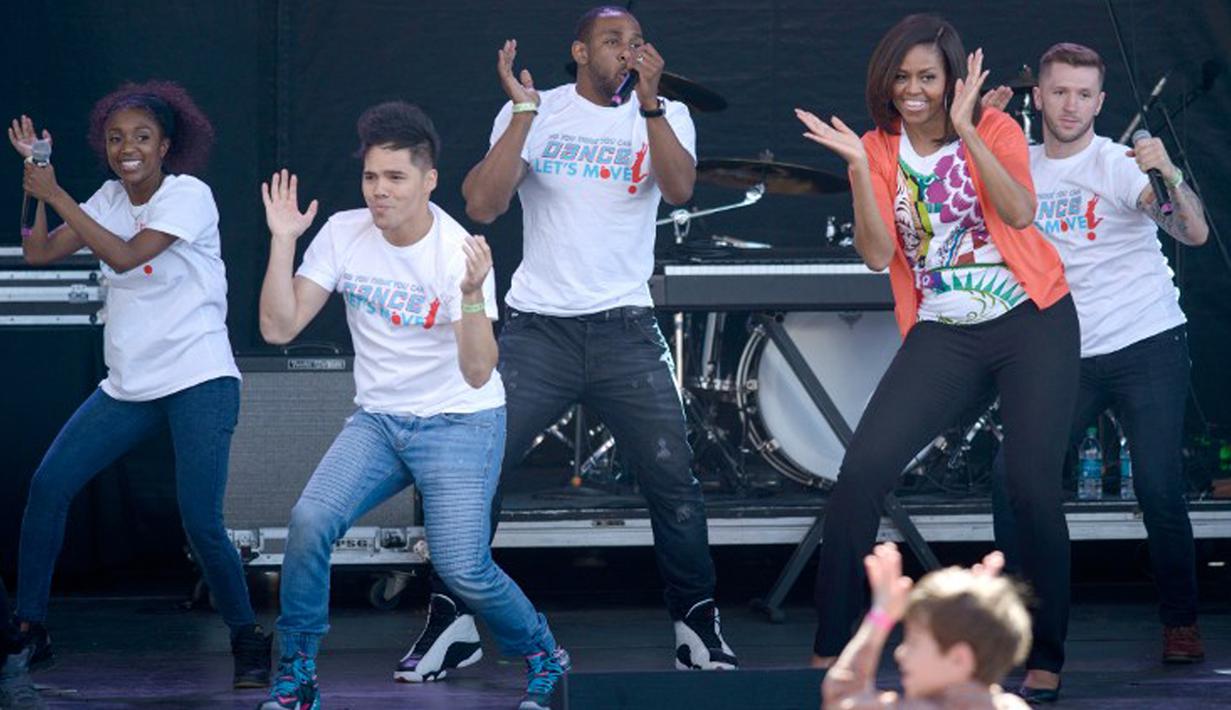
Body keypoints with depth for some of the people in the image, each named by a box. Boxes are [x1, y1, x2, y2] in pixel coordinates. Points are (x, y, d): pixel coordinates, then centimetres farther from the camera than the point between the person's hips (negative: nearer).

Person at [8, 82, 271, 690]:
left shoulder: (189, 196, -10)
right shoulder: (110, 199, 9)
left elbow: (126, 255, -22)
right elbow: (38, 252, 4)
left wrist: (55, 195, -19)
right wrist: (35, 176, -4)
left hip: (199, 381, -6)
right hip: (128, 386, 6)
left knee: (201, 522, -15)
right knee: (48, 484, -5)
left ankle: (247, 642, 4)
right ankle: (29, 629, 6)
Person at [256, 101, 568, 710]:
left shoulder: (458, 253, -18)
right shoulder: (343, 233, -5)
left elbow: (477, 373, -25)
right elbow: (278, 327, -8)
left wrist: (472, 295, -40)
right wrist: (283, 241, -16)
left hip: (460, 423, -4)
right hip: (376, 419, 4)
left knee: (463, 567, -16)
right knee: (310, 519, -20)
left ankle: (544, 659, 12)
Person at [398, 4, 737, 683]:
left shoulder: (664, 114, 4)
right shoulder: (534, 112, 1)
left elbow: (679, 188, -16)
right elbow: (482, 205, -11)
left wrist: (648, 101, -25)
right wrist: (525, 110, -17)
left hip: (625, 328, 1)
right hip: (537, 328, -1)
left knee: (673, 480, -3)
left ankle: (698, 624, 12)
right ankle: (451, 621, 7)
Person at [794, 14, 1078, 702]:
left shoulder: (995, 129, -3)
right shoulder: (880, 150, 3)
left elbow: (1020, 214, -19)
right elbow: (879, 253, -7)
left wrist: (966, 130, -25)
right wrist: (860, 168, -19)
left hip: (1032, 322, -2)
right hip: (942, 333, 2)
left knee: (1032, 486, -11)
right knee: (862, 471, -12)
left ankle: (1045, 658, 5)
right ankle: (833, 647, -3)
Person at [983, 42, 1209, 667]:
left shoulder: (1121, 164, -8)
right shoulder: (1019, 168, 7)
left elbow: (1194, 234, -18)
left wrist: (1169, 176, -39)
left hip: (1147, 346, -4)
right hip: (1065, 355, 4)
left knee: (1159, 488, -10)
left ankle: (1180, 622, 4)